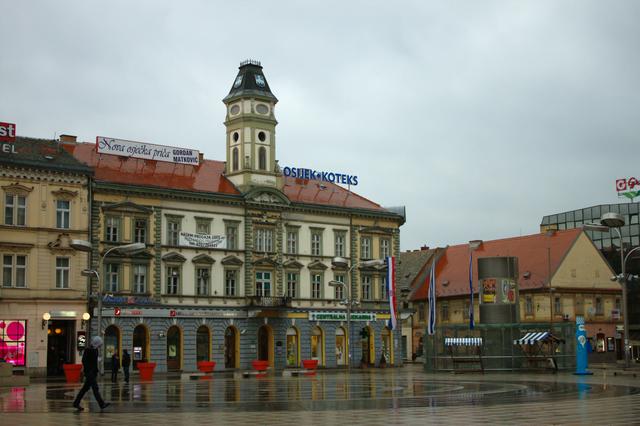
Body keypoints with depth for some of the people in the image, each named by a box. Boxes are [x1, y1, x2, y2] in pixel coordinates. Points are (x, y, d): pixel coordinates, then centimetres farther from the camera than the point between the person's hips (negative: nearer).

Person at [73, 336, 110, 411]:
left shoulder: (95, 350, 15)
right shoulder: (88, 350, -12)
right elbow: (84, 360, -17)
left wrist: (96, 371, 20)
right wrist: (87, 371, -22)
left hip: (93, 372, 9)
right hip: (89, 371, -9)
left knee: (85, 388, 11)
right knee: (95, 387, -12)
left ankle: (76, 403, 17)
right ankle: (102, 404, -16)